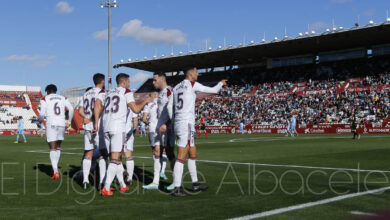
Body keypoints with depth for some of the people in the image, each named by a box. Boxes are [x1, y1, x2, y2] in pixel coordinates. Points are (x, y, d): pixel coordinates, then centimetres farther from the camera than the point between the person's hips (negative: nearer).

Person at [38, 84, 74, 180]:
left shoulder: (45, 99, 4)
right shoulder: (63, 98, 14)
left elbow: (42, 114, -5)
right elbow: (71, 109, 1)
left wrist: (39, 122, 14)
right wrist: (69, 122, 11)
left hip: (51, 125, -3)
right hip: (62, 124, 3)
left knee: (52, 149, -1)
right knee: (58, 147, 20)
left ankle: (55, 171, -11)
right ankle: (55, 168, 21)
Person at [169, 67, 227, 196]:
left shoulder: (176, 87, 16)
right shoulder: (193, 85, -5)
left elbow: (170, 107, 15)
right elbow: (214, 90, 2)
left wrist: (173, 121, 22)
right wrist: (221, 83, 21)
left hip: (178, 123, 9)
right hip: (186, 124, -9)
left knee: (193, 153, 18)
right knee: (181, 157, -8)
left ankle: (195, 184, 24)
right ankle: (177, 188, -7)